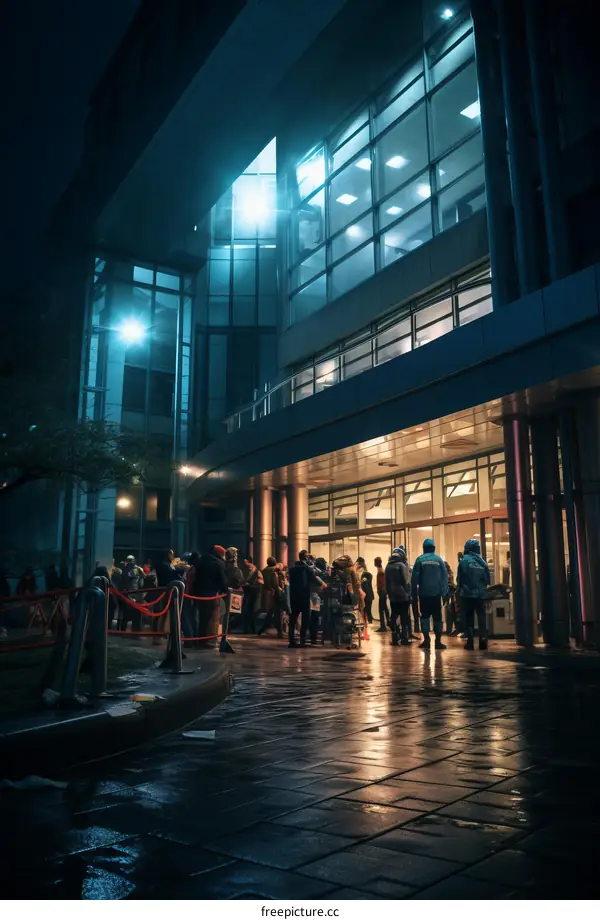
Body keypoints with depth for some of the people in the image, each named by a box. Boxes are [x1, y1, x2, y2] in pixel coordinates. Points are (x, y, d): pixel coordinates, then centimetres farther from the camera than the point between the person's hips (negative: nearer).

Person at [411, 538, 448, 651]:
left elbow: (414, 578, -5)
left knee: (425, 616, 8)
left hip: (424, 593, -1)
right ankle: (438, 641, 7)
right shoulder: (439, 559, 0)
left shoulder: (420, 559, -3)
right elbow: (444, 576, -2)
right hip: (436, 593, 1)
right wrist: (444, 592, 4)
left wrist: (414, 594, 3)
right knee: (437, 617, 9)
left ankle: (426, 640, 0)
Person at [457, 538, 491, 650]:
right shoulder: (482, 562, 2)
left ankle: (470, 642, 3)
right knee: (481, 618, 10)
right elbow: (487, 579, 5)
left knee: (468, 618, 5)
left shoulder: (464, 560, -9)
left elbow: (459, 578, -9)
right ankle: (483, 641, 3)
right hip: (480, 594, 3)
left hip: (467, 594, -2)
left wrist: (459, 590, 4)